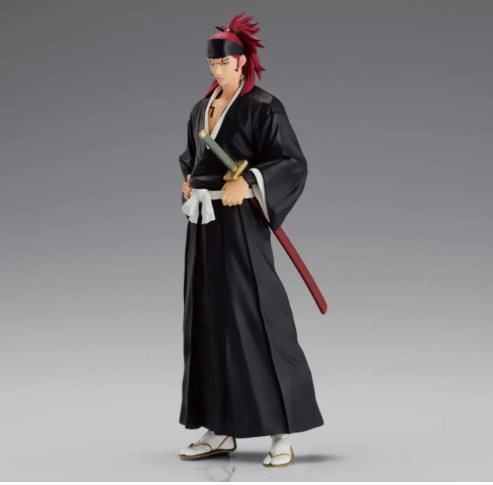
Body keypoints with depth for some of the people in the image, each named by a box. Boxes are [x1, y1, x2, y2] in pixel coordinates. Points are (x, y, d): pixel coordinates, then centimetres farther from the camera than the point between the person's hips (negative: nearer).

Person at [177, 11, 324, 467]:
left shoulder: (262, 106, -8)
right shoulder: (202, 109, 15)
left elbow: (293, 163, -14)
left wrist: (247, 183, -25)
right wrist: (189, 182, 8)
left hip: (240, 224, -8)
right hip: (204, 225, 8)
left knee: (256, 321, -9)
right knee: (209, 323, 8)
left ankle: (283, 434, -1)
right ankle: (221, 430, 16)